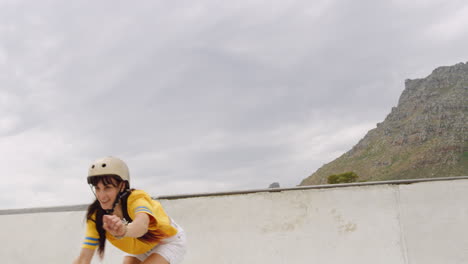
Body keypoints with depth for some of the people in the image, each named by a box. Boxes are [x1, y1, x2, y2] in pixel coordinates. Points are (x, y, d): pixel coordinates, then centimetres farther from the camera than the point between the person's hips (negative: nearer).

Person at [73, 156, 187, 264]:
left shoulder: (136, 198, -35)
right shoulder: (97, 215, -21)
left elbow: (142, 224, -58)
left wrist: (123, 230, -79)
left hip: (168, 241, -5)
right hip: (142, 247, 5)